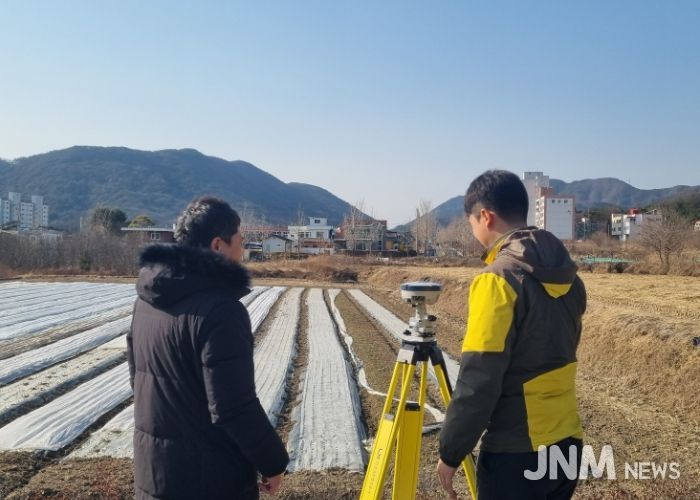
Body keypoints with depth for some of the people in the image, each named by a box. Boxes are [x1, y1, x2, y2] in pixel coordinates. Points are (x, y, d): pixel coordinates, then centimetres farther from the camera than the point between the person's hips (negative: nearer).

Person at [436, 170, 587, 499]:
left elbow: (477, 382, -21)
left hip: (515, 452, -7)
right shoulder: (568, 276, 4)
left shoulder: (499, 279, -20)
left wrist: (450, 452, -10)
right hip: (567, 442, 7)